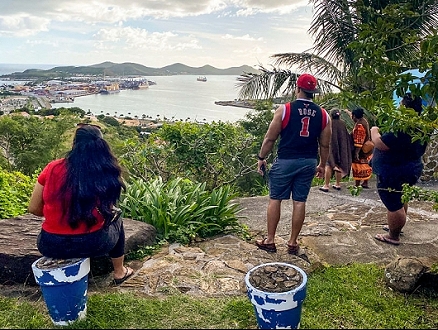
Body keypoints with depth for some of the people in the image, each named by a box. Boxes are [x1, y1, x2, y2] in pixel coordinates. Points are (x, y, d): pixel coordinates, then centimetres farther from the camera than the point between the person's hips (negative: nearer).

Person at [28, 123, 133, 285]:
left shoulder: (53, 168, -6)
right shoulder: (106, 172, -9)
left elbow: (34, 208, 2)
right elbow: (108, 210, -1)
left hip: (51, 246, 2)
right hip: (92, 244, -1)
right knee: (116, 219, 31)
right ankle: (119, 272, 41)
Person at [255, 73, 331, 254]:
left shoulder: (284, 109, -7)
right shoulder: (323, 114, 3)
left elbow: (270, 138, -5)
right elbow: (324, 145, 7)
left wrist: (261, 158, 6)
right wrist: (322, 165, 20)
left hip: (285, 161, -3)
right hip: (308, 162, 3)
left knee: (275, 199, 8)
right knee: (299, 202, 8)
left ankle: (269, 241, 14)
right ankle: (293, 243, 18)